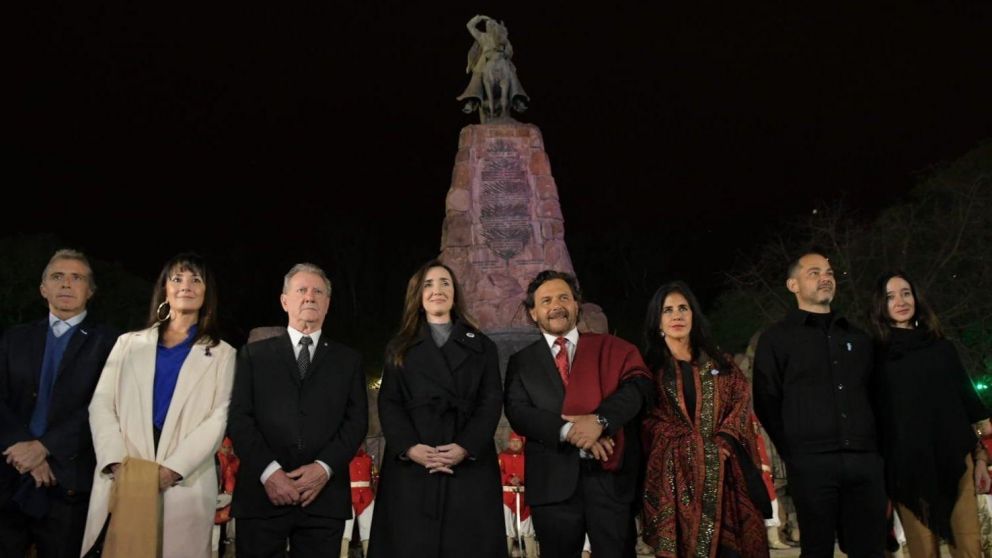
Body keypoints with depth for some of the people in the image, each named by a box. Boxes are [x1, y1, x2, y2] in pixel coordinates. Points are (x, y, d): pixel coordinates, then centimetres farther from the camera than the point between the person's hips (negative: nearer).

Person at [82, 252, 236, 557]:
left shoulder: (221, 354, 11)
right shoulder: (129, 343, 18)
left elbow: (218, 419, 0)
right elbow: (101, 405, 7)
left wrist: (173, 468, -13)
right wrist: (116, 462, -10)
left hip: (184, 484, -1)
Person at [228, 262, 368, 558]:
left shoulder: (348, 359, 13)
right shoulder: (254, 354, 11)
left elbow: (357, 420, 4)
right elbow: (239, 417, 2)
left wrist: (324, 467, -10)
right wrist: (268, 470, -11)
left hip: (324, 496, 1)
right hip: (262, 493, 0)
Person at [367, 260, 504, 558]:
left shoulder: (481, 346, 14)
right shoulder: (399, 348, 15)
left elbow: (492, 401, 4)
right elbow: (388, 403, 5)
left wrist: (465, 447, -13)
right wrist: (410, 447, -13)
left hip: (470, 465, 0)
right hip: (411, 466, 0)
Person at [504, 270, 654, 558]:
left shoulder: (613, 348, 9)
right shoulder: (522, 361, 10)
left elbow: (640, 385, -6)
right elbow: (517, 412, -3)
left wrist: (600, 419, -23)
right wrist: (569, 431, -18)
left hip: (612, 475, 0)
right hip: (553, 482, 1)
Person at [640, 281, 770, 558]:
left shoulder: (719, 362, 15)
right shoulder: (649, 367, 6)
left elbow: (741, 399, 6)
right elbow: (650, 419, 0)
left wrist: (723, 441, -9)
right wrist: (695, 445, -10)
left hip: (724, 469, 2)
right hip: (675, 472, -2)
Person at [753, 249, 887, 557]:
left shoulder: (858, 337, 20)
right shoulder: (776, 338, 6)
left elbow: (873, 395, 20)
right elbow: (766, 402, 1)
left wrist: (873, 447, 9)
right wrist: (793, 452, -2)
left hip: (865, 460, 4)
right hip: (812, 462, -4)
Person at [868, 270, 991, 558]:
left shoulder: (942, 347, 12)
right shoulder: (876, 354, 3)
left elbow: (968, 401, 13)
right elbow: (873, 413, 3)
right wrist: (878, 469, -1)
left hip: (954, 458, 3)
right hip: (907, 463, -2)